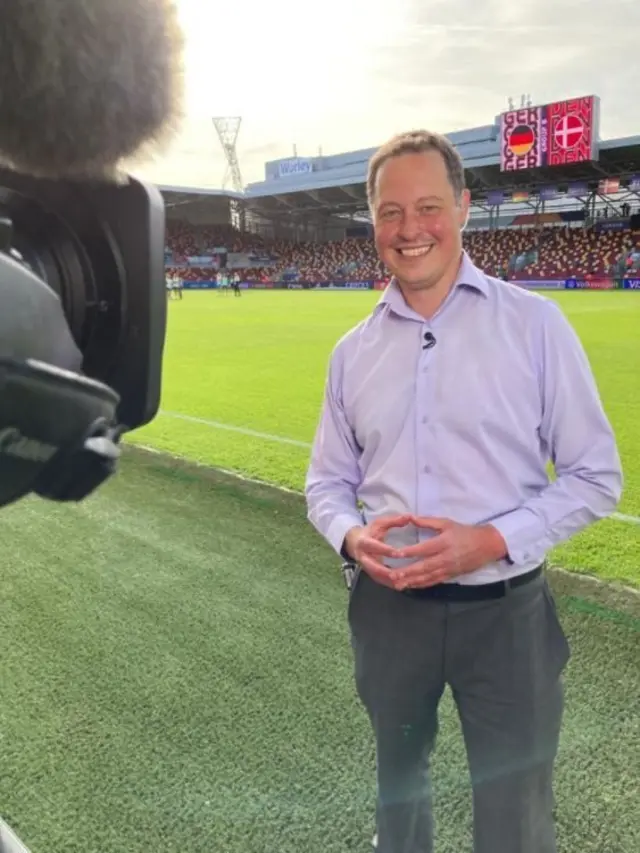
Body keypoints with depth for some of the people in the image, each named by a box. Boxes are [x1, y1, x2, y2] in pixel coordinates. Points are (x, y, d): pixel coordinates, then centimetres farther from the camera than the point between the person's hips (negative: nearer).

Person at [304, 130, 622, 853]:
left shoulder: (533, 323, -7)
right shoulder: (353, 350, 2)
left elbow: (596, 476, -5)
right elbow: (327, 481, 10)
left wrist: (493, 541, -19)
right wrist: (352, 536, -12)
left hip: (505, 609, -2)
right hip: (388, 605, 3)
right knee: (398, 786, 25)